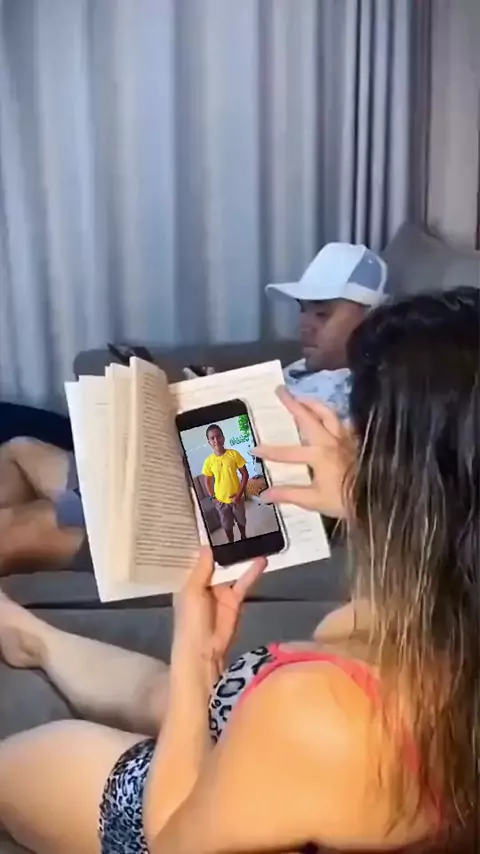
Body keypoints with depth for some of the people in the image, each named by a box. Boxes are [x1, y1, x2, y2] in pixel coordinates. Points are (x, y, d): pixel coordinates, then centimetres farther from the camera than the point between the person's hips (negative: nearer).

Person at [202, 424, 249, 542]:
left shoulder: (234, 454, -15)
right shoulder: (209, 461, -12)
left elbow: (245, 474, -9)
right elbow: (207, 481, 1)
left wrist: (240, 494, -13)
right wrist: (213, 497, -7)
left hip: (237, 497, 0)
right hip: (221, 500, 0)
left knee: (241, 521, 20)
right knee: (227, 525, 14)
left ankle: (243, 538, 46)